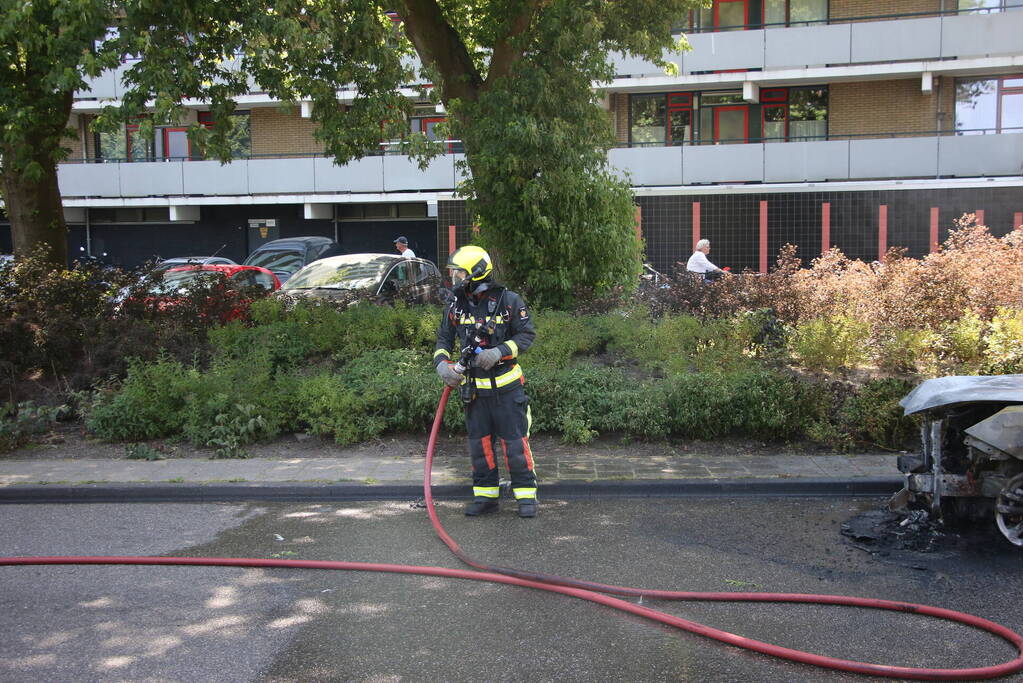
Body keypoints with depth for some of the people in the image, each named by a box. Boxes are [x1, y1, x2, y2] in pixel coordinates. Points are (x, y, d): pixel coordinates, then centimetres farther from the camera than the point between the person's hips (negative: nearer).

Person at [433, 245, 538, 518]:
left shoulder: (508, 301, -8)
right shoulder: (455, 306, 5)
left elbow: (527, 334, -6)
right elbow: (444, 339, 11)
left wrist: (499, 352, -19)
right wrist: (441, 363, -8)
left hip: (505, 385, -4)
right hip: (472, 387, 5)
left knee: (514, 440, -1)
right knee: (480, 442, 11)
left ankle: (526, 495, 10)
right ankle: (485, 495, 22)